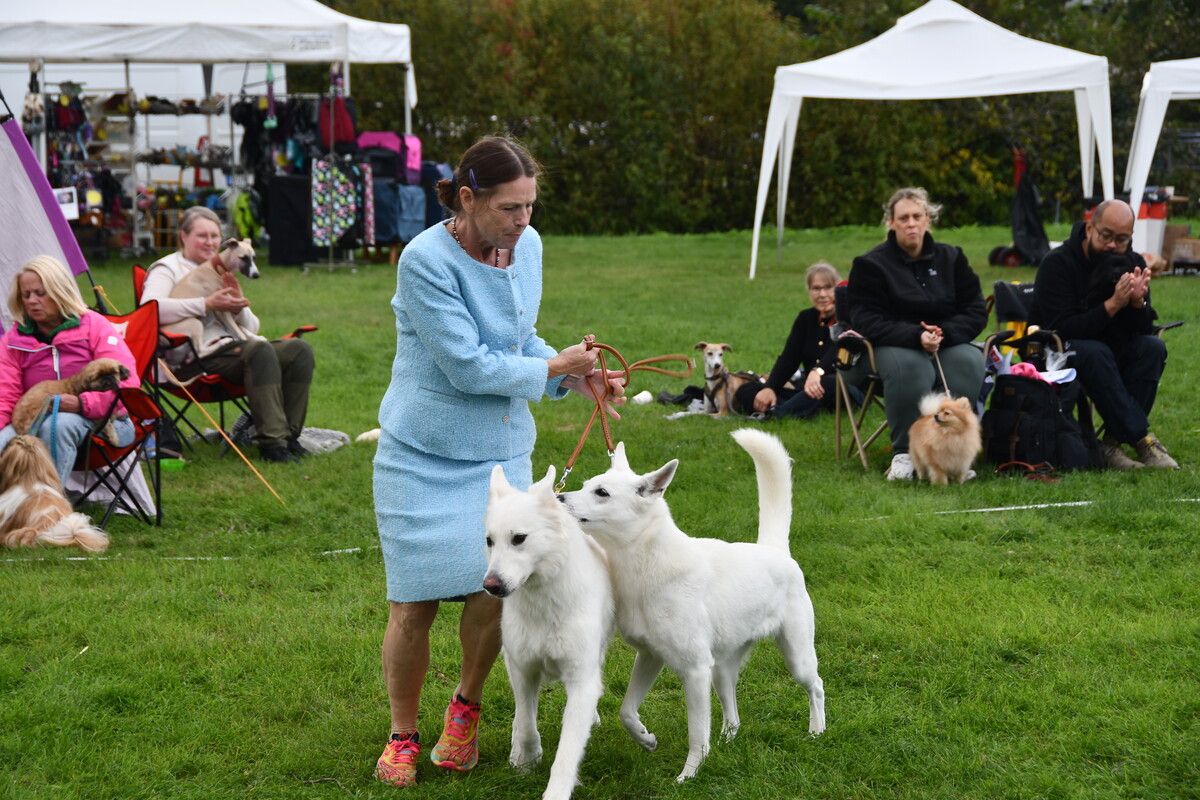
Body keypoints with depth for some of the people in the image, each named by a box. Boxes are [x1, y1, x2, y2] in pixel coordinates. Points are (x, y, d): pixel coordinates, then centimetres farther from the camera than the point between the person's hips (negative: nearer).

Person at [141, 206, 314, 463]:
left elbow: (252, 329, 22)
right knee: (260, 350, -34)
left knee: (299, 349, -16)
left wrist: (238, 308, -2)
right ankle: (271, 442, -34)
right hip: (196, 358, -7)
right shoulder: (167, 268, 6)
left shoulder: (220, 273, 27)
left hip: (232, 348, 7)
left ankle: (288, 434, -15)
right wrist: (207, 304, -17)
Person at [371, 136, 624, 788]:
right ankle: (403, 733, 20)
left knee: (491, 590, -5)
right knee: (414, 604, -3)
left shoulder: (527, 245, 2)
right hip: (423, 456, -5)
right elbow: (469, 366, -21)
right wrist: (554, 368, -10)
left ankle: (466, 708, 24)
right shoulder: (425, 260, -20)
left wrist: (577, 378, 0)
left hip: (500, 452, 5)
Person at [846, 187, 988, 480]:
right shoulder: (870, 265, 1)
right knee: (910, 367, -39)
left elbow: (976, 310, 6)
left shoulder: (951, 258, 11)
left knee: (970, 361, -31)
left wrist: (944, 333, -15)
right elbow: (866, 321, -9)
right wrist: (916, 336, -23)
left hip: (948, 343, 3)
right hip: (891, 345, -3)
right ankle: (903, 453, -25)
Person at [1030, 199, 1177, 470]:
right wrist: (1112, 305, -34)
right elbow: (1062, 328, -26)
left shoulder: (1132, 264, 0)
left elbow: (1146, 329, -5)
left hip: (1111, 352, 6)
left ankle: (1114, 441, -24)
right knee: (1094, 353, -36)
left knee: (1152, 347, -21)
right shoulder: (1057, 263, -16)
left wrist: (1138, 302, -27)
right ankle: (1141, 438, -30)